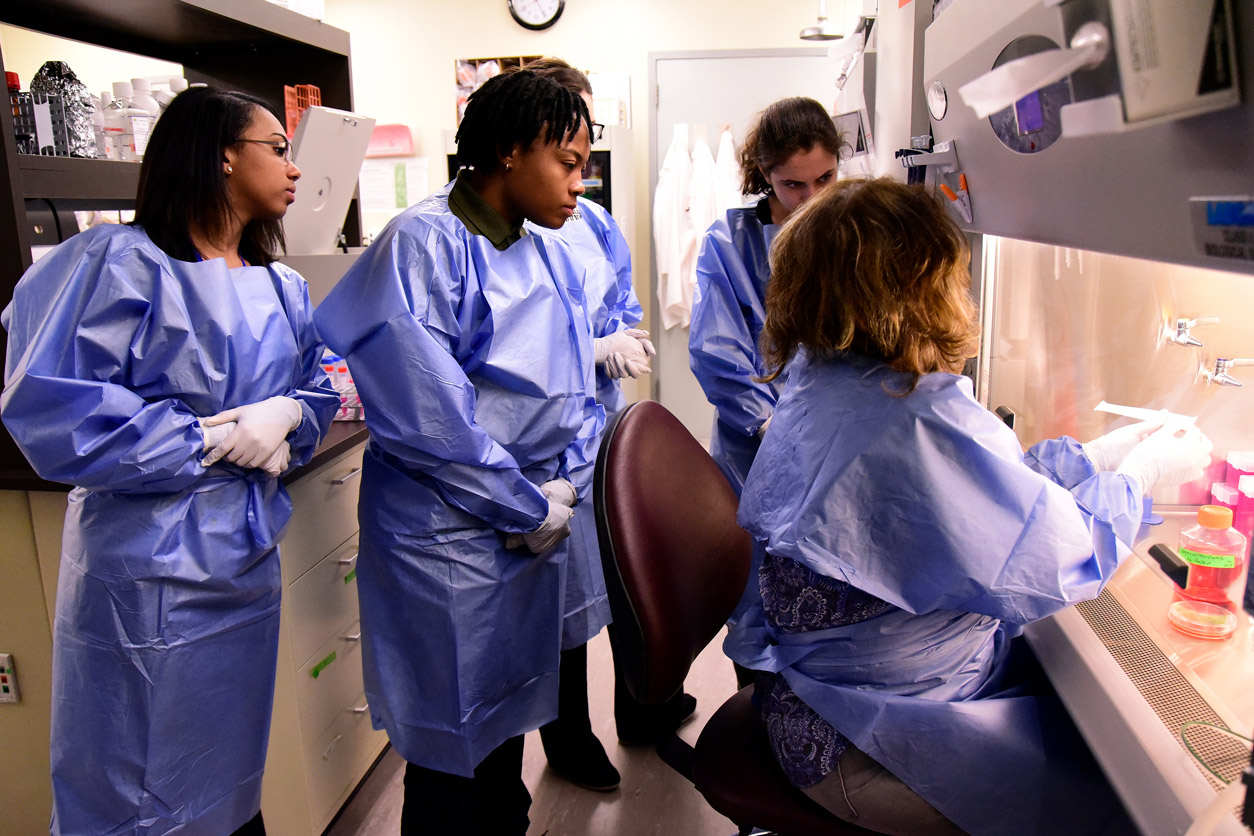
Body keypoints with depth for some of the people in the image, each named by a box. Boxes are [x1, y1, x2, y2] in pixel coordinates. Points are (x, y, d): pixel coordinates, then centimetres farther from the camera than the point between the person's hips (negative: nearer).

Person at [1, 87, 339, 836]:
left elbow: (317, 391, 10)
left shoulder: (283, 289, 9)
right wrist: (204, 442, -19)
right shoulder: (124, 262, -13)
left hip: (248, 562, 7)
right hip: (149, 570, -6)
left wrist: (286, 414, -13)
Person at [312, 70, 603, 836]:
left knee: (510, 726, 22)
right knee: (454, 752, 9)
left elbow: (577, 390, 12)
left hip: (537, 528, 7)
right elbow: (427, 414, -22)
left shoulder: (552, 255, 9)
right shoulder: (424, 244, -15)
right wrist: (528, 508, -14)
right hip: (451, 536, -7)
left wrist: (564, 488, -4)